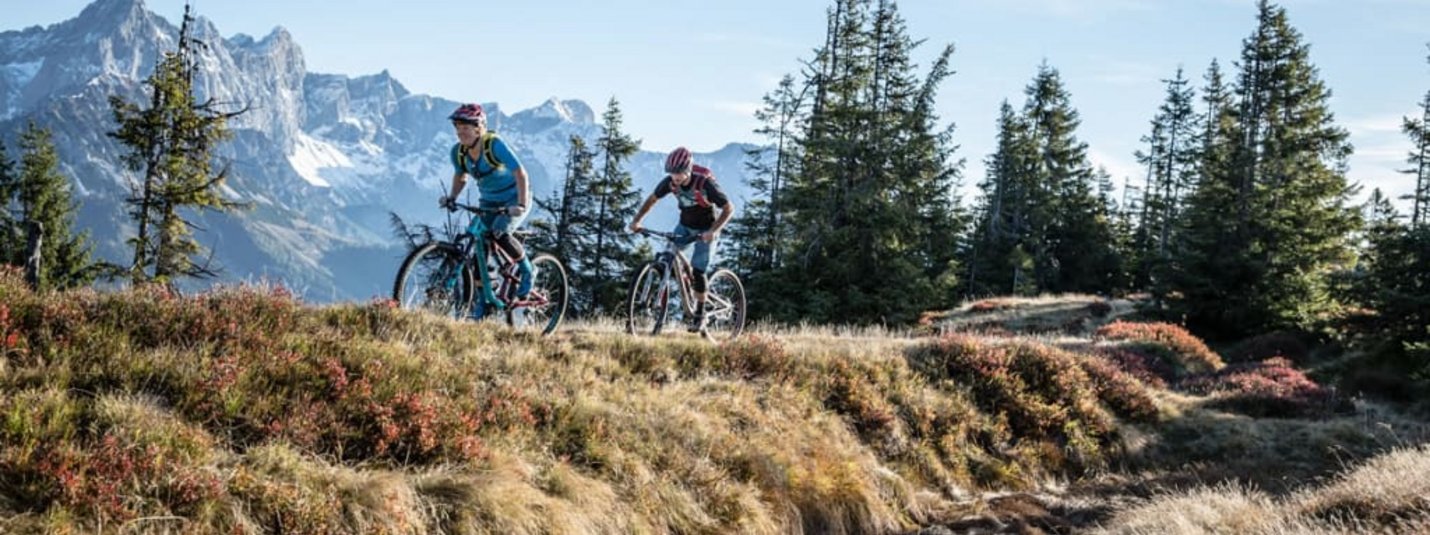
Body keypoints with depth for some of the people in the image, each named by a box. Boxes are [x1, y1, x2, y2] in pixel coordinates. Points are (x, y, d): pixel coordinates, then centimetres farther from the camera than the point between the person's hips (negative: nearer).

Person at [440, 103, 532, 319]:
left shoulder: (494, 145, -26)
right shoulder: (458, 151, -9)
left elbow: (520, 173, -28)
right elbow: (460, 177, 10)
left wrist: (521, 205, -38)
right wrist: (451, 197, -8)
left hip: (514, 198, -6)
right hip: (489, 201, 6)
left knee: (499, 233, -30)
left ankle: (526, 270, -5)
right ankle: (481, 297, 6)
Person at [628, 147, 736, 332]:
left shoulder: (705, 182, -31)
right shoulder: (670, 181, -18)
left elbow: (729, 208, -27)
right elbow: (652, 199, -1)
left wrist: (713, 231, -40)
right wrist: (636, 220, -14)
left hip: (705, 231, -5)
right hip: (685, 226, 5)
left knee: (698, 272, -10)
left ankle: (700, 315, 4)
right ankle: (688, 284, 13)